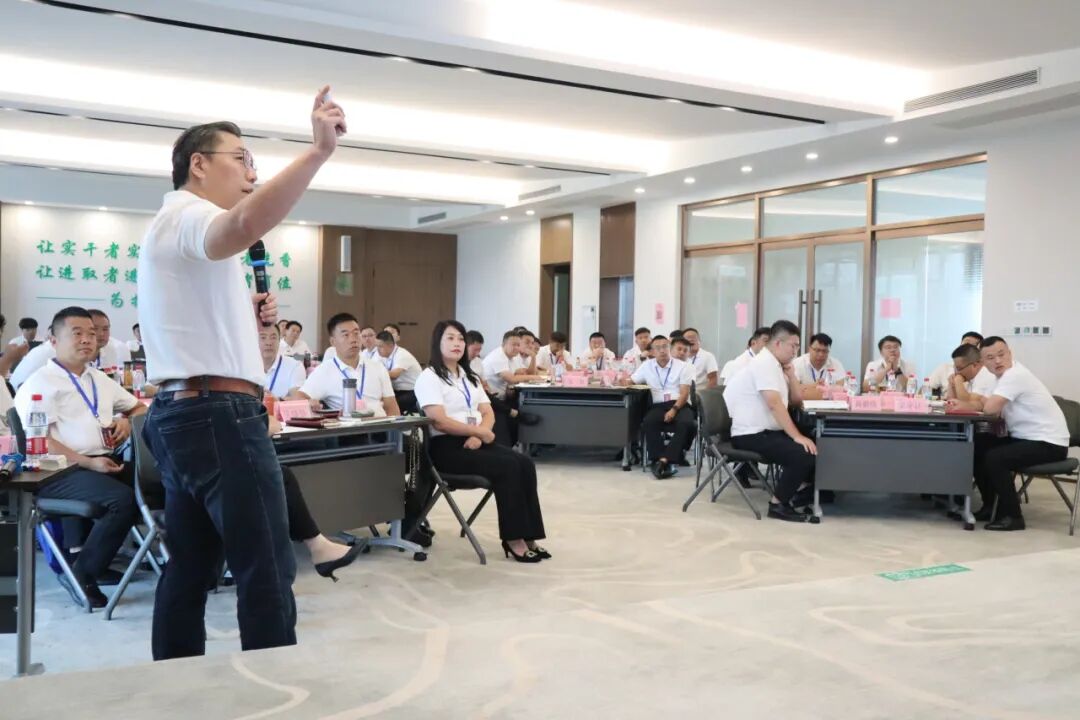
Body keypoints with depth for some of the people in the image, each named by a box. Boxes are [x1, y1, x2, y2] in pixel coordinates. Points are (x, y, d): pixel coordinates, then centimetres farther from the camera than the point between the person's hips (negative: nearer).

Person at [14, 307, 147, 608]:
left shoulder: (100, 379, 22)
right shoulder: (41, 382, 0)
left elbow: (139, 408, 33)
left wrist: (127, 421, 8)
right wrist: (89, 463, -20)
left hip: (108, 463, 6)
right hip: (63, 471, -6)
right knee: (124, 500, -32)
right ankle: (81, 573, -13)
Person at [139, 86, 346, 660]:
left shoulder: (175, 227, 25)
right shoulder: (188, 215, -9)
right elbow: (248, 223, -36)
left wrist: (248, 314, 13)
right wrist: (319, 150, -37)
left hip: (180, 415, 11)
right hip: (219, 416, -11)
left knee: (189, 568, 14)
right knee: (267, 574, -8)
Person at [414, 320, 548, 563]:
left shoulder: (470, 377, 21)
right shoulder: (429, 377, -4)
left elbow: (488, 414, 12)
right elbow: (439, 422, -16)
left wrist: (478, 436, -9)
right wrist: (479, 431, -15)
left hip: (475, 442, 7)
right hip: (446, 446, -7)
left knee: (525, 464, -18)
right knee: (507, 466, -26)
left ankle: (526, 534, -19)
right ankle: (513, 538, -19)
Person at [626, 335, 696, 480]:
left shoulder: (682, 367, 7)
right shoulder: (647, 366, 17)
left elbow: (684, 393, -1)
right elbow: (631, 381, 20)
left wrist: (674, 409, -19)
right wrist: (625, 381, -7)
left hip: (679, 405, -2)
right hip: (658, 406, 2)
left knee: (686, 424, -35)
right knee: (648, 422, -33)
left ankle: (664, 459, -36)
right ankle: (661, 461, -32)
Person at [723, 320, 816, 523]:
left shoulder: (774, 364, 15)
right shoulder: (764, 363, -15)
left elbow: (796, 400, 17)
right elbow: (774, 403, -26)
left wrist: (790, 373, 3)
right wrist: (797, 437, -28)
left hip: (764, 431, 10)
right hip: (750, 435, -10)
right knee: (804, 453, -24)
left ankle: (803, 491, 14)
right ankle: (778, 503, -10)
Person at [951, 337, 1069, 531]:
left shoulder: (1015, 375, -20)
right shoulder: (1008, 374, 11)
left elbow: (990, 408, -28)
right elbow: (987, 405, 11)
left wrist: (979, 403, -7)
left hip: (1048, 444, -10)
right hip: (1027, 438, 10)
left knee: (994, 458, -26)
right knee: (977, 448, 7)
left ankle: (1012, 516, -11)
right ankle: (990, 507, 15)